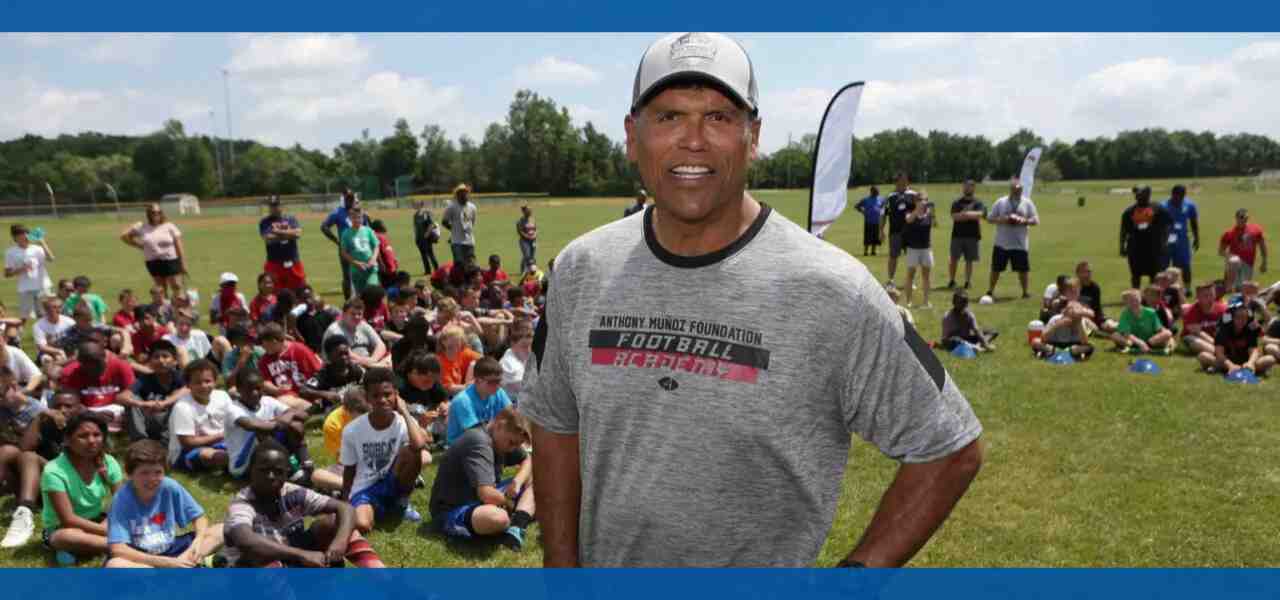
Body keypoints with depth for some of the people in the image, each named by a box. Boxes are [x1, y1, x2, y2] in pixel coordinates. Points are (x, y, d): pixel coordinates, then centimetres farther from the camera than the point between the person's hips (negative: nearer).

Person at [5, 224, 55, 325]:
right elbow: (7, 274, 2)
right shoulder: (11, 252, 1)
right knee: (23, 318, 1)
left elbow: (50, 259, -15)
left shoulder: (36, 249, 2)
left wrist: (43, 244, -18)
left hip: (42, 287, 1)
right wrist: (21, 269, -13)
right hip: (25, 289, -1)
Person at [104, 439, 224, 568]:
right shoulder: (122, 499, -19)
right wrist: (166, 562, -28)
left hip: (172, 551, 3)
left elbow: (200, 517, 1)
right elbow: (117, 549, -25)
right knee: (113, 565, -37)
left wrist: (198, 541, -22)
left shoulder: (170, 487, -11)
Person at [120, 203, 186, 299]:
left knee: (177, 288, -3)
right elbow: (124, 236, 13)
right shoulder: (141, 227, 3)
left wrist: (183, 264, -6)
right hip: (153, 262, 2)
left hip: (171, 260, -2)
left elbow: (179, 247, -2)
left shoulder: (169, 226, -1)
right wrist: (140, 246, 5)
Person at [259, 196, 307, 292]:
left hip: (293, 262, 2)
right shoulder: (265, 222, 4)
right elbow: (268, 239, -12)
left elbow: (297, 233, -9)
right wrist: (288, 234, -8)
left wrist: (279, 231, -12)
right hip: (274, 263, -1)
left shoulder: (291, 219, 9)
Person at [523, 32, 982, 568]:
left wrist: (854, 572, -14)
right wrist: (561, 565, 2)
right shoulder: (579, 270, -5)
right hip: (603, 563, 4)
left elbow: (949, 452, -11)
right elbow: (555, 424, 6)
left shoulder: (831, 290, -19)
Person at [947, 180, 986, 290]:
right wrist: (971, 215, -14)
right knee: (954, 259, 0)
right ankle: (951, 280, 11)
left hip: (972, 236, 0)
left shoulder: (978, 203, 5)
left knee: (969, 260, 4)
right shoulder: (957, 202, 6)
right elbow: (954, 216, -9)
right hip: (958, 235, 0)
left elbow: (980, 214, -14)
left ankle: (967, 282, 12)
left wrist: (963, 214, -19)